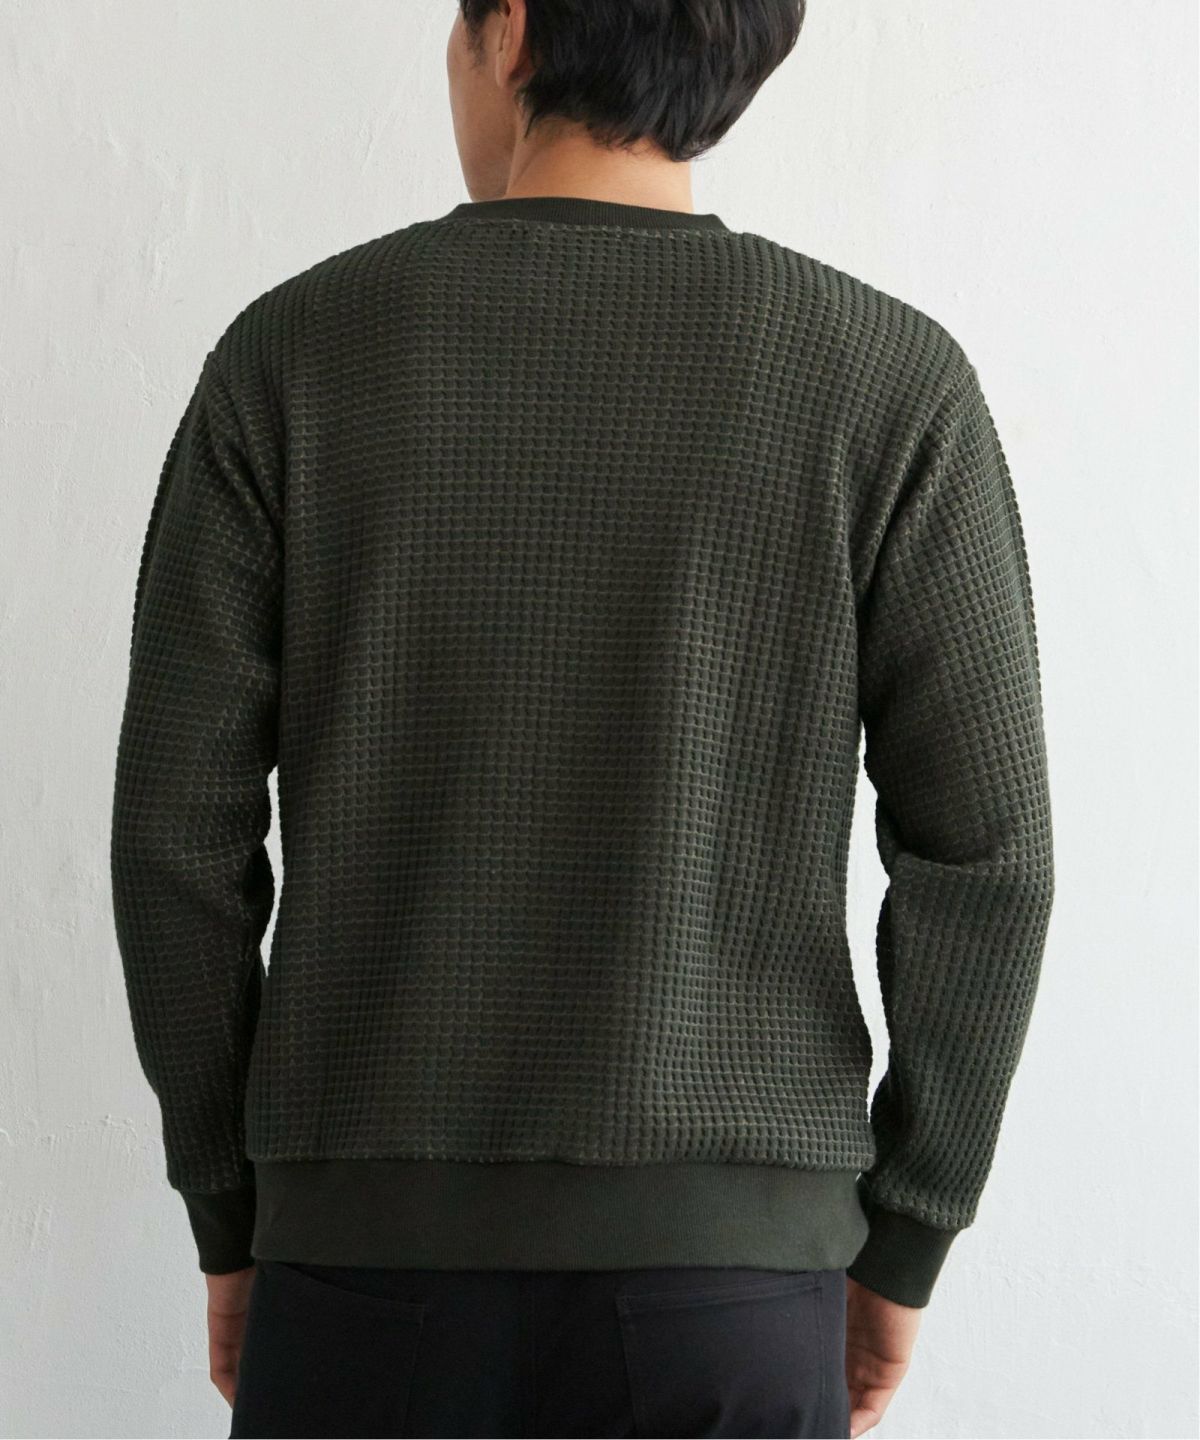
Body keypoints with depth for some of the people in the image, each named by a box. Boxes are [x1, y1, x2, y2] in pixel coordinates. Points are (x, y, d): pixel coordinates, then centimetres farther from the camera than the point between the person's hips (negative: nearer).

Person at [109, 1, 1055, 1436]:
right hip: (727, 1261, 0)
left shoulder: (290, 356, -2)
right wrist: (899, 1250, 7)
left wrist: (230, 1223, 10)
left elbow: (181, 833, -2)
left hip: (378, 1245, 1)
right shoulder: (889, 380, -4)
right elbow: (981, 857, -6)